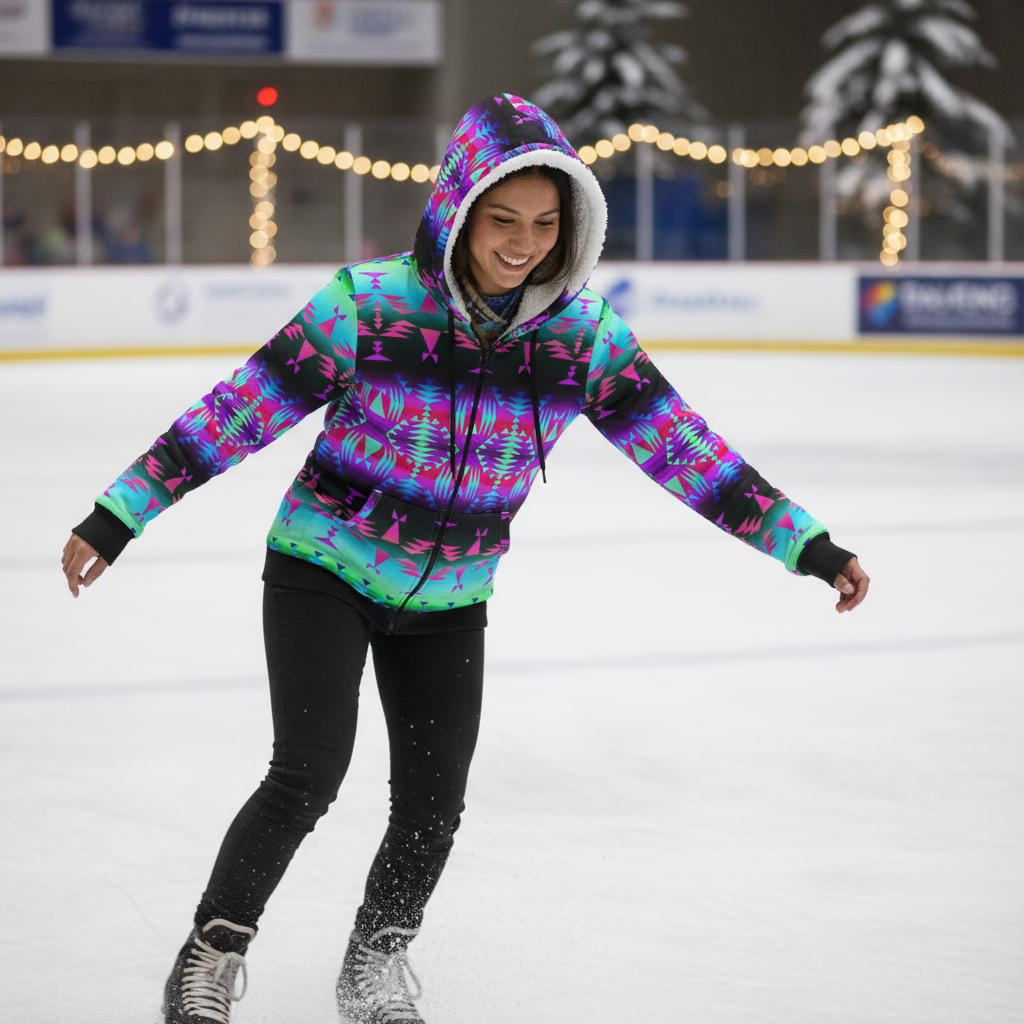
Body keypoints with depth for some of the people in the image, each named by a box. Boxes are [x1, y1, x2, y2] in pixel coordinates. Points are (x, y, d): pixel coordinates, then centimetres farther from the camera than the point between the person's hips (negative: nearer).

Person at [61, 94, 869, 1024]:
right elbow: (237, 415, -16)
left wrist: (806, 544, -11)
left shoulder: (583, 334, -11)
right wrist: (118, 516, -16)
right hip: (324, 570, -3)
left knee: (433, 801, 3)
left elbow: (681, 449, -7)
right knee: (308, 775, -16)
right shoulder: (368, 304, -21)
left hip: (447, 603, 4)